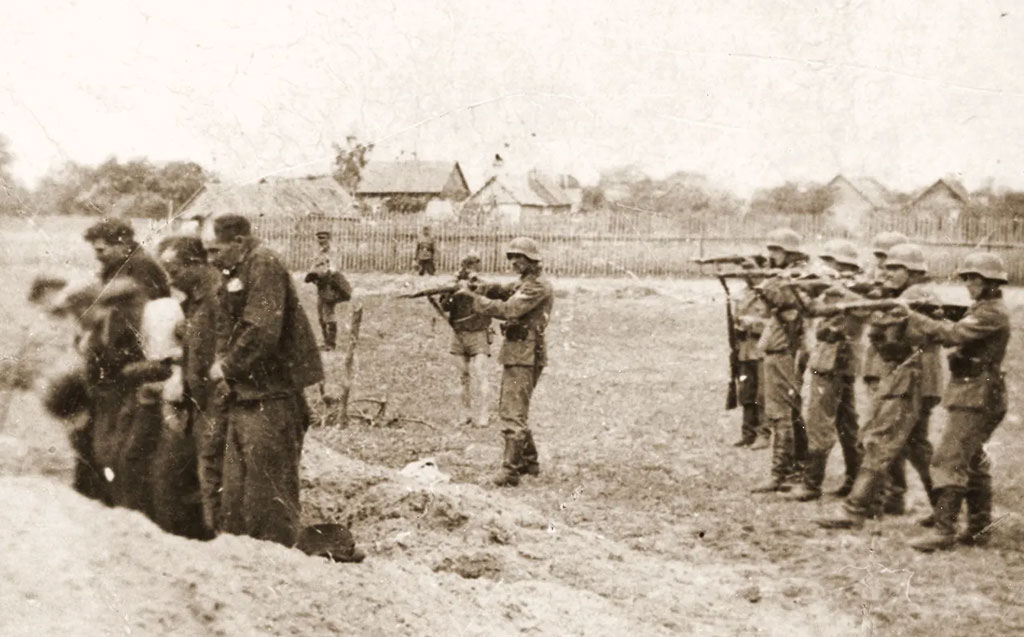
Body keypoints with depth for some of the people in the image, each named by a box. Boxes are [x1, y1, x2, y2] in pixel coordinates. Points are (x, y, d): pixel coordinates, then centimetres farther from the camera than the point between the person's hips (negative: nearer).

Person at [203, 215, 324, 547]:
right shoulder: (237, 272, 16)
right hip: (246, 394, 10)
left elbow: (262, 332, -23)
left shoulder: (264, 266, -14)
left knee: (269, 485, -2)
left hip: (270, 397, -10)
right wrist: (221, 358, 2)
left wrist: (228, 367, -14)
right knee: (235, 484, 14)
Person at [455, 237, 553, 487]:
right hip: (515, 353, 10)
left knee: (513, 414, -12)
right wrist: (477, 288, -9)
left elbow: (507, 309, -22)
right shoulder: (525, 283, 20)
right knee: (510, 409, 17)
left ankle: (510, 470, -13)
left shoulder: (538, 287, -14)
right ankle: (529, 462, 26)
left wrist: (473, 296, -19)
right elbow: (502, 290, 9)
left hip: (525, 356, -10)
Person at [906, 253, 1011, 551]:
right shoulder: (984, 309, 17)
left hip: (976, 396, -10)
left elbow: (954, 335, -24)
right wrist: (936, 317, -3)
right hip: (975, 395, 10)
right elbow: (959, 335, 13)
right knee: (972, 462, 15)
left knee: (950, 460, -13)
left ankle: (943, 530, -14)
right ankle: (979, 527, 22)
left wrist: (915, 318, -18)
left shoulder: (992, 313, -15)